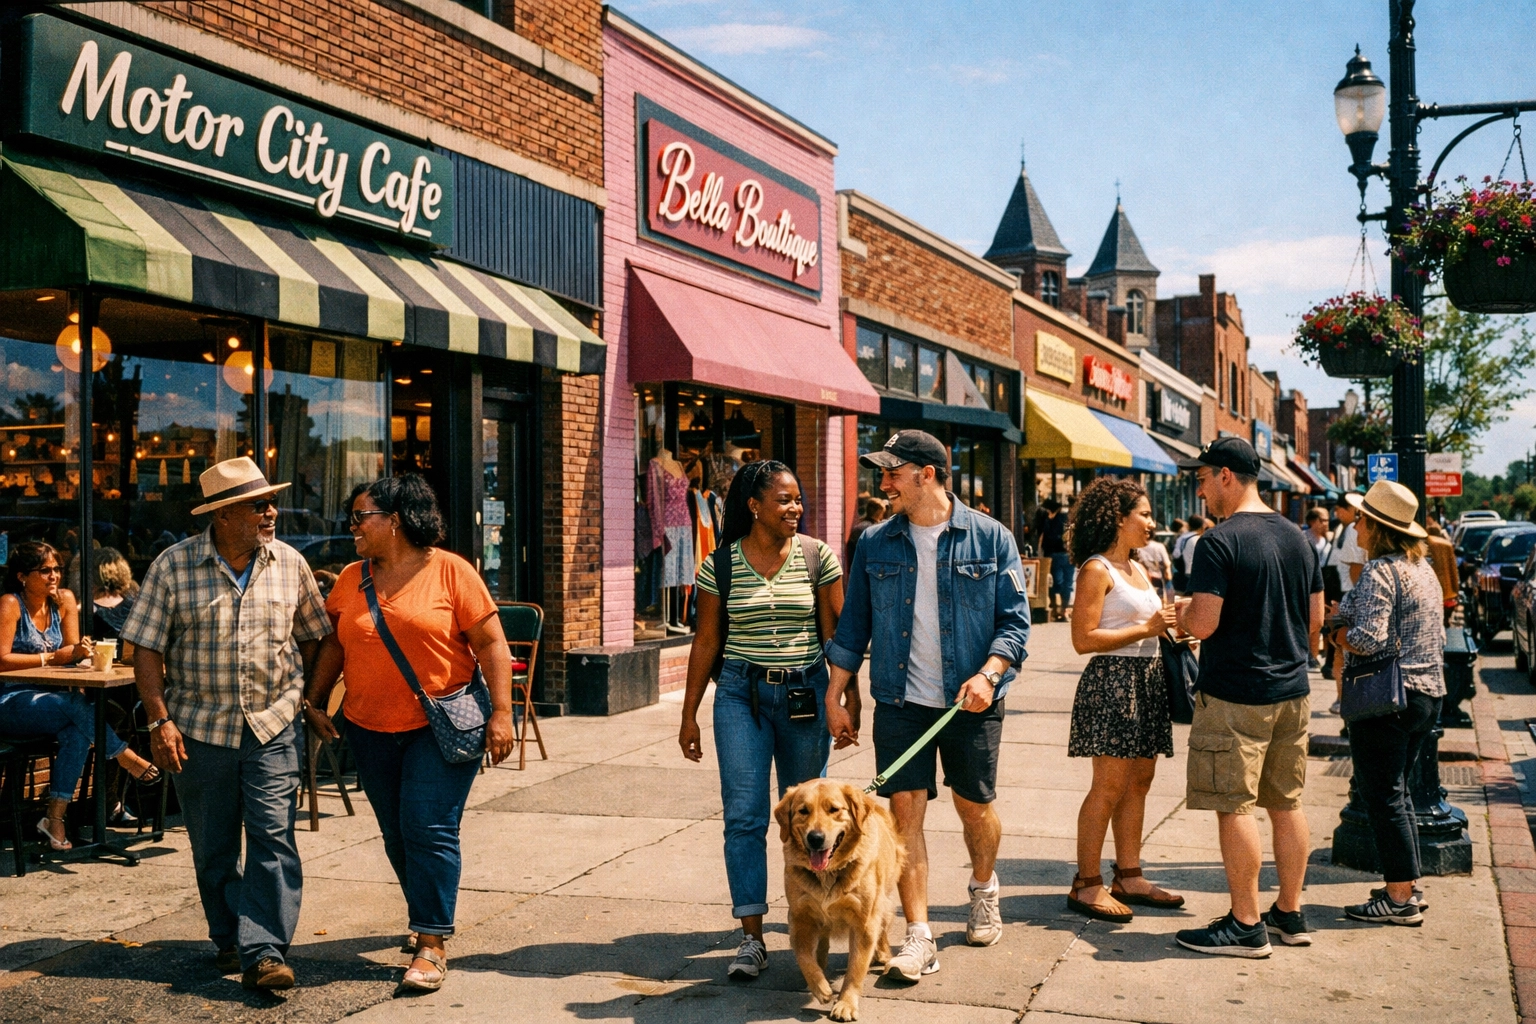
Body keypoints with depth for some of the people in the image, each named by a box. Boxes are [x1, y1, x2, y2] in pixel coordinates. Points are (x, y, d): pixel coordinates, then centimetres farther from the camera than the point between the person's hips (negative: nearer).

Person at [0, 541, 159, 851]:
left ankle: (54, 819, -23)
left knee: (77, 732, -26)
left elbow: (69, 653, 7)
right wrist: (48, 658, -12)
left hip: (49, 701, 6)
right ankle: (127, 758, -15)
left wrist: (77, 651, -17)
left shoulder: (63, 600, 7)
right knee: (77, 705, -31)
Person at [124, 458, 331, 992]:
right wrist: (159, 720, -9)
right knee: (212, 847, 10)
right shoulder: (174, 565, -4)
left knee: (272, 837, -9)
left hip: (274, 727, 0)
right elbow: (147, 647, -3)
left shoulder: (289, 563, 2)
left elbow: (314, 637, 12)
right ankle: (229, 938, 27)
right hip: (199, 728, 0)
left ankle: (264, 952, -9)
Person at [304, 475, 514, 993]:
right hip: (371, 730, 5)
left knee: (430, 829, -9)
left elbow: (491, 643, -8)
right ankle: (427, 917, 29)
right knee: (396, 834, 11)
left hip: (441, 726, -5)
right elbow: (333, 644, 16)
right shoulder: (350, 579, 8)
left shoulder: (450, 571, -7)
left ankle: (432, 942, -3)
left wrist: (501, 712, -13)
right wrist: (314, 702, 7)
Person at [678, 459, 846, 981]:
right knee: (744, 815, -5)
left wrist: (852, 698, -3)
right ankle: (751, 938, -1)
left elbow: (837, 633, 2)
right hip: (741, 693, 0)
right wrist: (689, 715, 4)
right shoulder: (720, 564, -1)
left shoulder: (818, 557, -1)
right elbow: (706, 641, 4)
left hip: (806, 692, 1)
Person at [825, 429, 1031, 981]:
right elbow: (852, 627, 9)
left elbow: (1015, 620, -3)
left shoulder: (990, 538, -2)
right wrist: (836, 695, 6)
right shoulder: (875, 544, 5)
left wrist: (988, 674, -18)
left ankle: (983, 887, 42)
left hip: (971, 702, -1)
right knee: (905, 809, -5)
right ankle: (919, 938, 2)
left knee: (975, 807, 11)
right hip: (900, 701, 1)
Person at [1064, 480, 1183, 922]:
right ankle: (1087, 885, -1)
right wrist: (1146, 629, -15)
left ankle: (1129, 877, 17)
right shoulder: (1097, 570, -10)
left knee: (1139, 780, 9)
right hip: (1112, 679, -9)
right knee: (1110, 784, -8)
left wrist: (1170, 625, 5)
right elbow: (1083, 639, -16)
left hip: (1146, 679, 9)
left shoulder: (1138, 569, 17)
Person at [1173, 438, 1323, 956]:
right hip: (1291, 690, 8)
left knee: (1234, 807, -1)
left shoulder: (1219, 542, -15)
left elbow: (1203, 623, -20)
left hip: (1234, 695, -8)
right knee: (1287, 803, 14)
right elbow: (1315, 617, 14)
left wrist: (1178, 614, 1)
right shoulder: (1296, 536, 9)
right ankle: (1290, 914, 23)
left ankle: (1246, 925, 4)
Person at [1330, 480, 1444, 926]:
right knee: (1397, 792, 18)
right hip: (1429, 692, 9)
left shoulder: (1380, 571, -16)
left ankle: (1400, 899, 1)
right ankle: (1409, 886, 23)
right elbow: (1436, 638, 18)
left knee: (1382, 795, -2)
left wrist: (1339, 636, -4)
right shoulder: (1424, 568, 12)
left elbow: (1369, 638, -25)